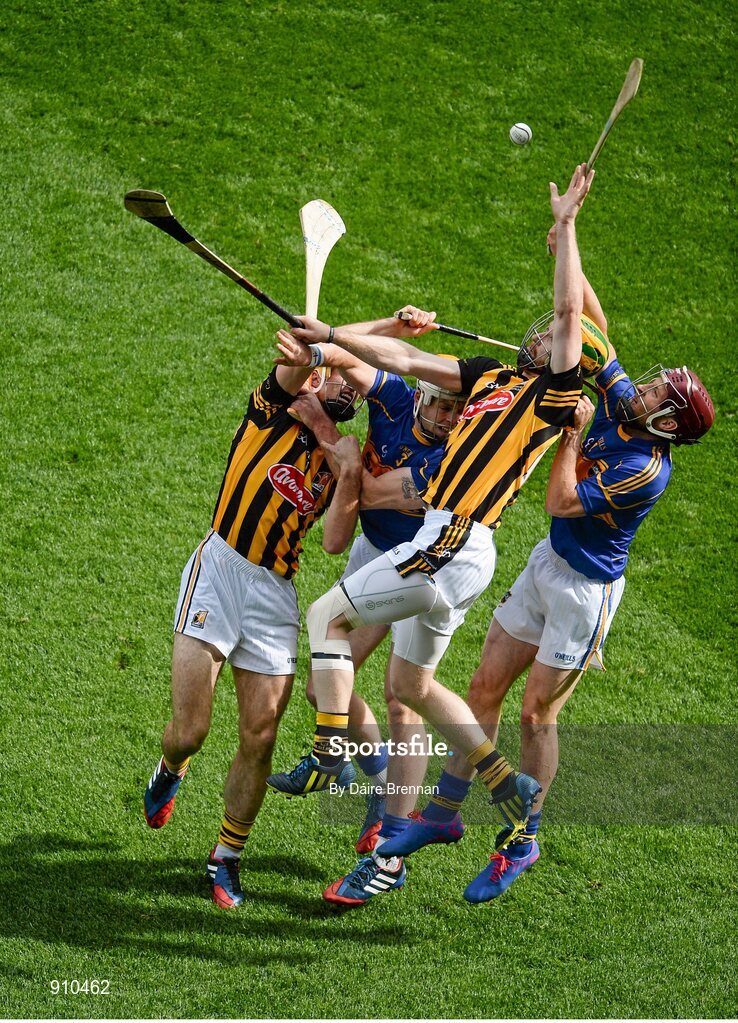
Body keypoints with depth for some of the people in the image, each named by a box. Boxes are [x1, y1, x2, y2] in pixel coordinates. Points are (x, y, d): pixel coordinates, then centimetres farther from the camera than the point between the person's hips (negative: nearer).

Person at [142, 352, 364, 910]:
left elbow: (335, 541, 1)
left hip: (276, 593, 4)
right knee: (190, 730, -8)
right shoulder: (273, 409, 6)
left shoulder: (339, 461, 15)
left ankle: (227, 858, 16)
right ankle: (170, 774, 29)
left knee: (259, 740, -3)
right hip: (219, 571, -4)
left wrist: (350, 472, -8)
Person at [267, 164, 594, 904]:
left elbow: (571, 309, -14)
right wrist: (330, 336, 22)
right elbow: (406, 360, 23)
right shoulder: (491, 379, 19)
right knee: (412, 686, 15)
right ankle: (508, 784, 18)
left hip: (455, 544, -9)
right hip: (448, 546, 9)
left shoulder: (556, 395, -3)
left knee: (327, 615, -1)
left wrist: (565, 224, -10)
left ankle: (329, 755, -1)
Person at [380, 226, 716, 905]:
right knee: (486, 687, 11)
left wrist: (572, 433, -18)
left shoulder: (647, 471, -26)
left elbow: (561, 501, -25)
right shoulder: (619, 403, -5)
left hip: (587, 589, -8)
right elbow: (595, 327, 0)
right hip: (549, 563, 8)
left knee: (537, 713, -2)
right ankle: (444, 811, 22)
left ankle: (522, 843, 13)